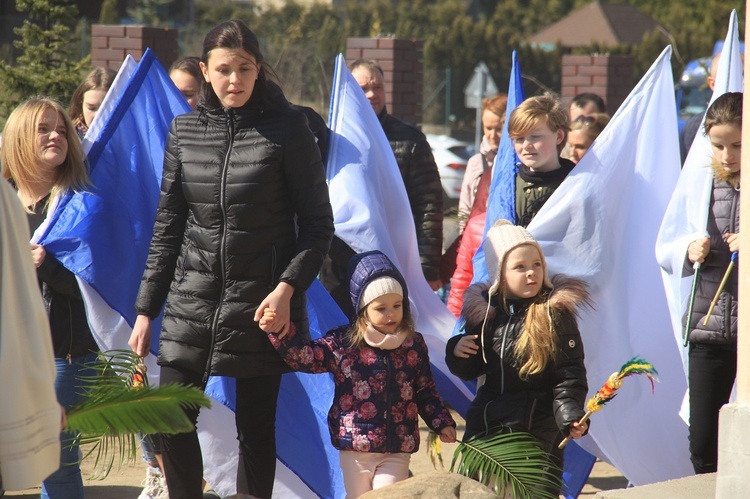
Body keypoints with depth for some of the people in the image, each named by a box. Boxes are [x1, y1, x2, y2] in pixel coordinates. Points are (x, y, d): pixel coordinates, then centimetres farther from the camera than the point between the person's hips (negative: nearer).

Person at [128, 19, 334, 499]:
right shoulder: (185, 131, 6)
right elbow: (167, 226, 10)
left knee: (256, 428, 3)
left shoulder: (287, 127, -5)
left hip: (263, 304, -3)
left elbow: (318, 222, -3)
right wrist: (146, 310, 8)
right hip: (193, 300, 3)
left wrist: (287, 287, -17)